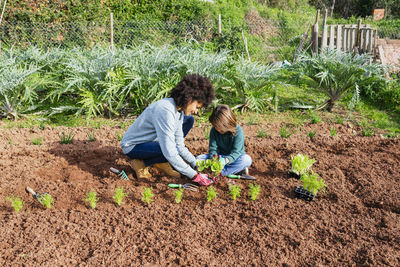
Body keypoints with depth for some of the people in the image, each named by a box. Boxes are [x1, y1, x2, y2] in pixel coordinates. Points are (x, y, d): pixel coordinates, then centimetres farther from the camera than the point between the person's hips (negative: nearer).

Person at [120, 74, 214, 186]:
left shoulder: (179, 110, -4)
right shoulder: (165, 110, -33)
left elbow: (179, 146, 1)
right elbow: (170, 153, -35)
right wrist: (194, 175, -29)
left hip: (151, 140, 9)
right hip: (132, 146, -9)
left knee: (188, 120, 3)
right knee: (169, 150, -35)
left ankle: (161, 163, 4)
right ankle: (141, 163, -4)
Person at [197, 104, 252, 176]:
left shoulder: (238, 131, -20)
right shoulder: (214, 130, -8)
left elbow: (236, 152, -26)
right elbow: (213, 148, -9)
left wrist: (226, 160, -46)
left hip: (233, 158, -3)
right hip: (219, 157, 4)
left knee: (247, 159, -35)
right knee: (199, 158, -19)